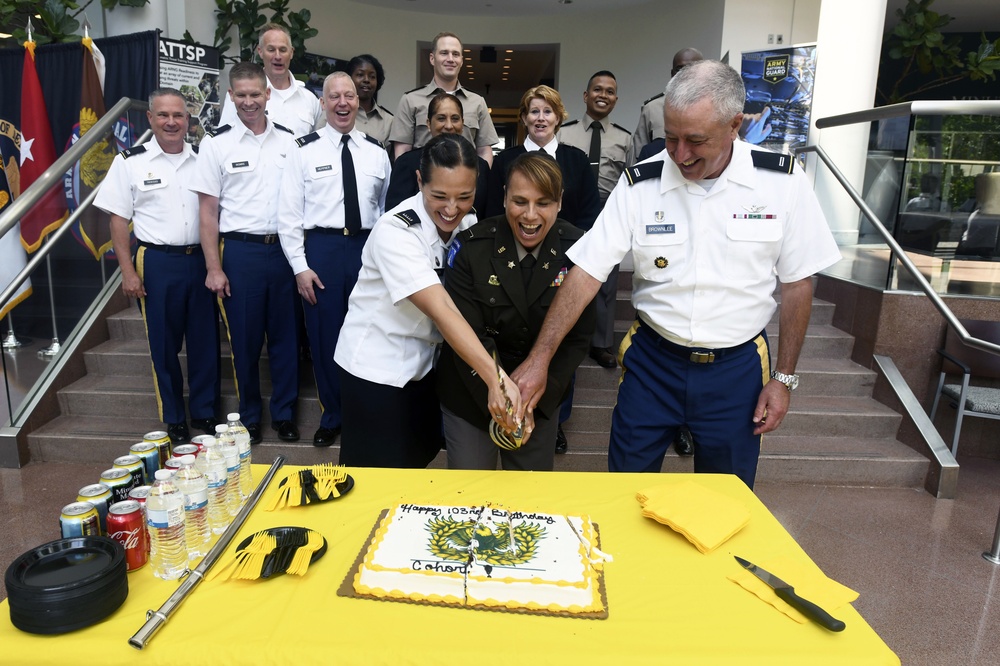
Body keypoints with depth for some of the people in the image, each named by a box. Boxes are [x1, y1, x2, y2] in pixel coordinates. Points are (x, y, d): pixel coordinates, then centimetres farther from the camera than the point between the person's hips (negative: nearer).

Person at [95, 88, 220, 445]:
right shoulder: (130, 162, 0)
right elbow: (119, 220, 1)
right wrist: (128, 271, -5)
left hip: (200, 258, 2)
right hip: (157, 263, -2)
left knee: (205, 339, 7)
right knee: (164, 344, 7)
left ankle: (205, 412, 23)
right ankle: (173, 419, 21)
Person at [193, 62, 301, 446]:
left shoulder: (288, 141, 6)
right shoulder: (217, 143, 0)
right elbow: (208, 211, -1)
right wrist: (214, 268, -6)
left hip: (284, 248, 2)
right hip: (240, 251, -2)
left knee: (286, 335, 8)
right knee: (245, 339, 8)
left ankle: (284, 414, 25)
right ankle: (249, 418, 25)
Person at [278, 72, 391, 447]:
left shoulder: (376, 152, 8)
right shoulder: (305, 150, 1)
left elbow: (388, 208, 10)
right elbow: (289, 213, -1)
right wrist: (300, 266, -7)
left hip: (367, 248, 2)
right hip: (321, 248, -1)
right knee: (324, 336, 6)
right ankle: (331, 417, 24)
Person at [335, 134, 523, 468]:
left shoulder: (468, 223, -7)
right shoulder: (395, 231, -26)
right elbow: (441, 311, -36)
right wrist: (496, 379, -45)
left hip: (424, 361, 6)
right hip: (376, 365, -6)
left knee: (423, 454, 20)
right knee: (383, 470, 7)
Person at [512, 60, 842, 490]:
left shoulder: (782, 182, -9)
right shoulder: (640, 185, -10)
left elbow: (797, 282, 0)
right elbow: (586, 273, -12)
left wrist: (784, 377, 0)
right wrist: (539, 358, -18)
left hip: (737, 367, 0)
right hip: (651, 360, 0)